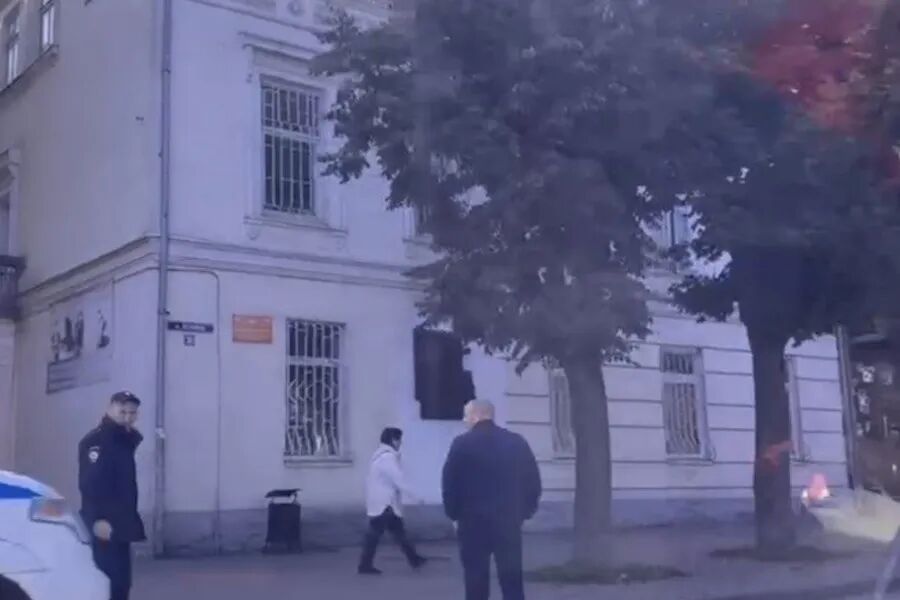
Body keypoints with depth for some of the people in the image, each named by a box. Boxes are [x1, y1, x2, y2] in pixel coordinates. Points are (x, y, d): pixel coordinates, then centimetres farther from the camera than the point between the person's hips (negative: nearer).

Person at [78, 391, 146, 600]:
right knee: (107, 582, -14)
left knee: (121, 581, 11)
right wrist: (97, 519, -30)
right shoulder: (94, 441, -9)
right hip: (103, 527, -9)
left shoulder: (127, 441, 18)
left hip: (120, 527, 9)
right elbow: (90, 484, -21)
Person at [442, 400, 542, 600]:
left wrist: (454, 514, 6)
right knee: (512, 579, 6)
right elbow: (533, 481, 7)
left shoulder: (462, 444, -4)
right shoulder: (517, 442, 8)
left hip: (473, 520, -3)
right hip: (509, 520, 3)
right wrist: (525, 512, 13)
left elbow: (450, 484, -6)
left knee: (476, 580, 4)